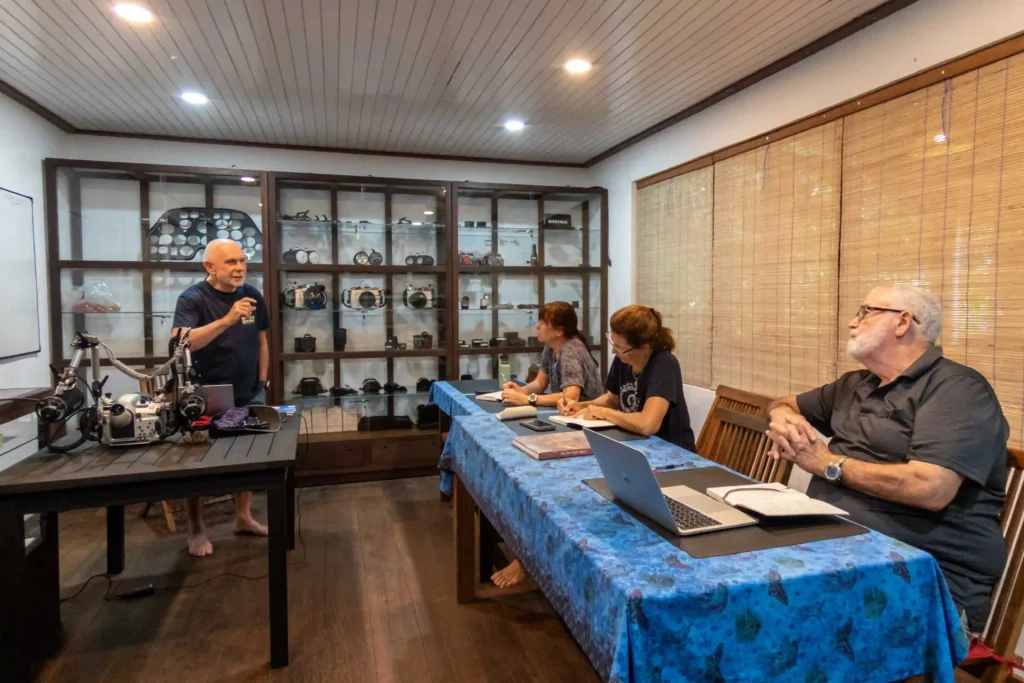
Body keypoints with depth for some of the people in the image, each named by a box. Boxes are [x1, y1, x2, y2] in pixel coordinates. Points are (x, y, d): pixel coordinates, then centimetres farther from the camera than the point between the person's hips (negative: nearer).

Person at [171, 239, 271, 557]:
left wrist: (262, 381, 10)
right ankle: (196, 530, 21)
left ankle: (243, 517, 30)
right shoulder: (193, 299, -15)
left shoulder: (253, 295, 1)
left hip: (249, 395, 5)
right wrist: (227, 320, -42)